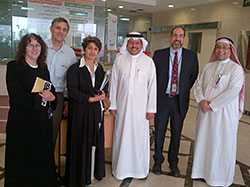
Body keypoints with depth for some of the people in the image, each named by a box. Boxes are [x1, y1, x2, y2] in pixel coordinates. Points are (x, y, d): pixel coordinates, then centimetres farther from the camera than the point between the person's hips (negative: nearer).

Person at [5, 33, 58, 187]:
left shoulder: (44, 68, 12)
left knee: (42, 158, 10)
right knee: (22, 161, 6)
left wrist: (51, 97, -6)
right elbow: (16, 97, -14)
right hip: (22, 122, -5)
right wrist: (39, 98, -17)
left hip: (43, 121, 5)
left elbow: (50, 91, 16)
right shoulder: (14, 67, -5)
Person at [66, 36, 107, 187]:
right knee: (80, 144, 2)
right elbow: (72, 91, -11)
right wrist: (89, 99, -16)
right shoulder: (75, 68, -6)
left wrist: (103, 94, -4)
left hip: (96, 111, 5)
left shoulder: (100, 68, 10)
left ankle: (95, 172, 26)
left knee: (96, 142, 10)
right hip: (80, 111, -5)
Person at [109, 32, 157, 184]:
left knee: (140, 137, 6)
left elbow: (152, 86, -1)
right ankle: (124, 169, 23)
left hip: (141, 107, -1)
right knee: (123, 136, 8)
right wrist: (113, 104, 3)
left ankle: (140, 168, 24)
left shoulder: (148, 61, -1)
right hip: (123, 106, 1)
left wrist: (151, 108, -3)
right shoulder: (119, 60, 2)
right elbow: (114, 83, 4)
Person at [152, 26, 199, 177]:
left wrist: (184, 91, 6)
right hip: (162, 98, 0)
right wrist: (157, 91, 3)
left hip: (180, 100, 1)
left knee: (176, 133, 11)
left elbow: (194, 76, 10)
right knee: (159, 132, 9)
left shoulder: (191, 56, 1)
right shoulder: (159, 54, -1)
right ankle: (158, 161, 28)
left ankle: (173, 163, 28)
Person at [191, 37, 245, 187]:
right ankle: (203, 170, 28)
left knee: (221, 144, 5)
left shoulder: (236, 68, -6)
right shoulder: (208, 66, 10)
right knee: (204, 141, 11)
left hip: (224, 113, -4)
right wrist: (202, 101, -11)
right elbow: (198, 85, 7)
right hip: (205, 111, 5)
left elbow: (233, 91, -17)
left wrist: (212, 105, -17)